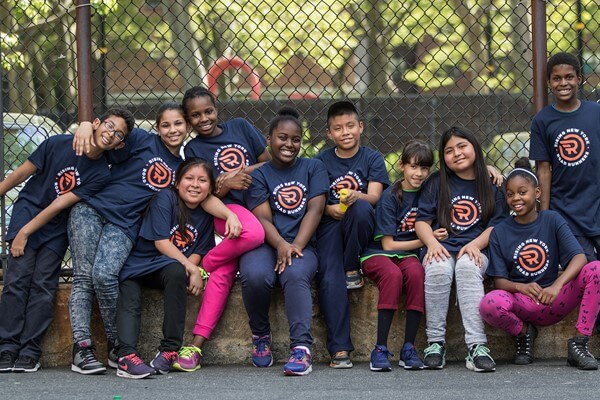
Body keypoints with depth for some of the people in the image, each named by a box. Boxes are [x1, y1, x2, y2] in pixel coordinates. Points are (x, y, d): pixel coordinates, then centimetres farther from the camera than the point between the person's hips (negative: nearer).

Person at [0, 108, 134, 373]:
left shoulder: (101, 174, -10)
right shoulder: (58, 144, -11)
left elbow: (61, 204, -14)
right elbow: (23, 172, -2)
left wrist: (26, 233, -15)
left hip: (56, 228, 1)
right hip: (28, 210, -1)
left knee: (43, 285, -10)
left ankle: (29, 352, -7)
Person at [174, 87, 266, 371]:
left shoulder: (240, 127, 17)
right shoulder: (193, 149, 12)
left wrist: (243, 171, -1)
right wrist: (226, 185, -14)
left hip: (259, 208, 2)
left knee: (223, 271, -25)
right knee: (253, 233, -39)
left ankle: (197, 343, -27)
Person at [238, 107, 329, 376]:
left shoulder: (313, 168, 14)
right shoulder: (259, 175, 11)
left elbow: (315, 210, 1)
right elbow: (263, 217, -2)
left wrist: (295, 247, -14)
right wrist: (281, 245, -23)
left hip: (301, 245, 0)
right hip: (265, 243, 0)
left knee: (295, 275, -35)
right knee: (255, 276, -33)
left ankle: (301, 348, -44)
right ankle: (261, 336, -6)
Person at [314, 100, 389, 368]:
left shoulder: (372, 158, 8)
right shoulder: (321, 161, 12)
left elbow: (374, 196, -6)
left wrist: (357, 198, -29)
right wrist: (329, 208, -14)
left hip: (360, 228, 0)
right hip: (329, 224, 0)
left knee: (362, 209, -37)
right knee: (329, 279, -25)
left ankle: (352, 270, -15)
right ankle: (339, 349, -28)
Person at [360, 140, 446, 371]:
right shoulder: (390, 197, -5)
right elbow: (388, 244, -6)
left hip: (408, 255, 3)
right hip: (378, 254, -3)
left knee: (416, 273, -33)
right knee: (393, 274, -38)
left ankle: (409, 348, -29)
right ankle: (380, 349, -35)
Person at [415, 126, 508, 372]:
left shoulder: (491, 186, 15)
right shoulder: (437, 183, 16)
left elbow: (497, 225, 6)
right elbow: (422, 220, 9)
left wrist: (475, 244, -12)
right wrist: (432, 242, -12)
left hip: (475, 249, -1)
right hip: (442, 247, 1)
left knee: (467, 268, -37)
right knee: (438, 270, -36)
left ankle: (477, 346, -44)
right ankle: (435, 343, -28)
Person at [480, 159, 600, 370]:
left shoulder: (552, 220, 2)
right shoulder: (499, 232, 3)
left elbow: (580, 257, -12)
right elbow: (499, 281, -2)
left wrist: (557, 285, -31)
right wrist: (521, 287, -25)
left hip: (553, 304, 0)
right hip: (520, 304, 0)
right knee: (489, 304, -36)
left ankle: (578, 344, -17)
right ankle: (524, 333, 0)